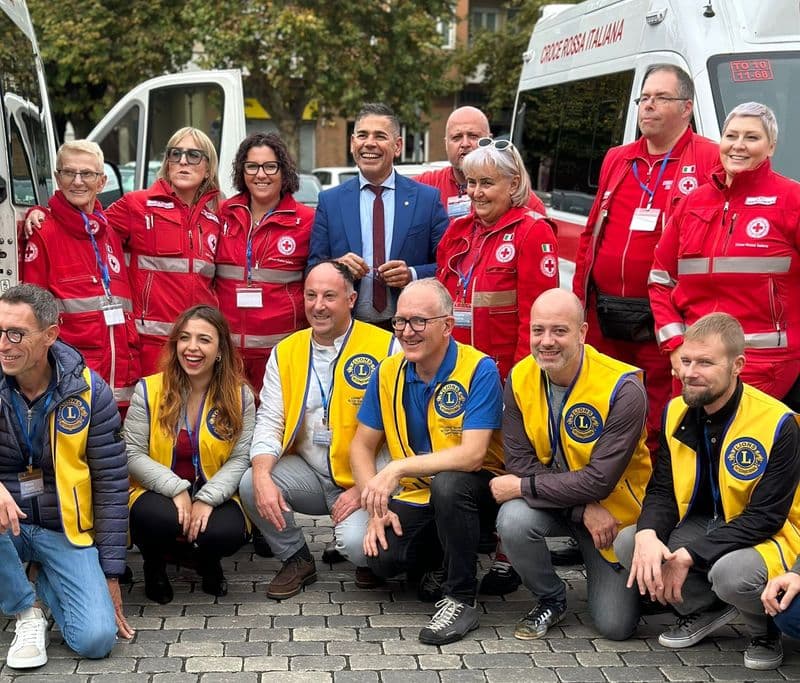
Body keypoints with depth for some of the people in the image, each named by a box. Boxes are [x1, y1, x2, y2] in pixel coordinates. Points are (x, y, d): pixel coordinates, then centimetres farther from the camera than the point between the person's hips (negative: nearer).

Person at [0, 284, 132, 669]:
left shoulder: (88, 392, -11)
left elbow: (111, 484, -6)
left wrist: (111, 573, -6)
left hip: (66, 530, 0)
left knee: (96, 638, -19)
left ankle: (46, 583, 14)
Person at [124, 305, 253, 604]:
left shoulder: (240, 396, -3)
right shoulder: (149, 390, -5)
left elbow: (241, 458, -6)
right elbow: (133, 454, -8)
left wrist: (207, 498, -21)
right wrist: (177, 489, -21)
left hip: (214, 496, 1)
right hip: (160, 493, 0)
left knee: (229, 533, -32)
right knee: (157, 519, -36)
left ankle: (206, 559, 10)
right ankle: (154, 562, 4)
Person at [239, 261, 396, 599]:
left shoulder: (384, 347, -9)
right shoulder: (285, 352, 6)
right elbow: (269, 420, 2)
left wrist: (365, 488, -17)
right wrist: (262, 475, -18)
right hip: (307, 473, 5)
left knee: (357, 544, -29)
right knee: (250, 484, -21)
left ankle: (367, 557, 13)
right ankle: (296, 559, 6)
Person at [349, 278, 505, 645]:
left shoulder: (480, 370, -18)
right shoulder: (388, 373, -2)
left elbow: (472, 454, -28)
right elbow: (361, 446, 3)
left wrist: (399, 468, -33)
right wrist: (376, 507, -10)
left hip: (474, 492, -4)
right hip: (416, 495, 5)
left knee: (447, 483, -37)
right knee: (381, 557, -21)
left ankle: (461, 599, -17)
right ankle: (440, 558, 15)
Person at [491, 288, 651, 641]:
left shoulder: (622, 389, -25)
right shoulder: (519, 379, -11)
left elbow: (599, 482, -26)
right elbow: (520, 462, -13)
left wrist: (522, 487, -22)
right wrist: (584, 511, -22)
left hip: (613, 506, -3)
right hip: (552, 502, 3)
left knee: (615, 626, -7)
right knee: (513, 521, -32)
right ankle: (551, 599, -1)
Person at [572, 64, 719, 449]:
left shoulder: (711, 163, -3)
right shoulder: (616, 160, 18)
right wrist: (578, 301, 14)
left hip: (662, 323, -6)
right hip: (603, 319, 6)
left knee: (657, 428, 0)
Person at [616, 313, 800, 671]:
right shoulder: (677, 412, -4)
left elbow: (765, 517, -23)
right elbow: (662, 491, -1)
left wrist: (689, 555, -29)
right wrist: (648, 535, -25)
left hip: (764, 536, -6)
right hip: (699, 525, 6)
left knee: (732, 571, -37)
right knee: (627, 543, -16)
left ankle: (765, 631, 0)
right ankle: (707, 609, 8)